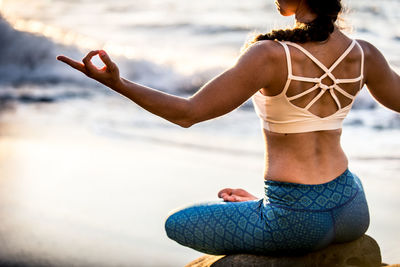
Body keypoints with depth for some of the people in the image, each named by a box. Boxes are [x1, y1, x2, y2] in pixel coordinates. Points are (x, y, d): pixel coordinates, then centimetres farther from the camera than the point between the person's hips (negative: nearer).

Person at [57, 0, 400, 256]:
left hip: (295, 225, -6)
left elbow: (187, 112, -20)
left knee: (176, 224, 21)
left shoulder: (270, 55, -21)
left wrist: (117, 83, -22)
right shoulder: (363, 54, -5)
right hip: (353, 214, 6)